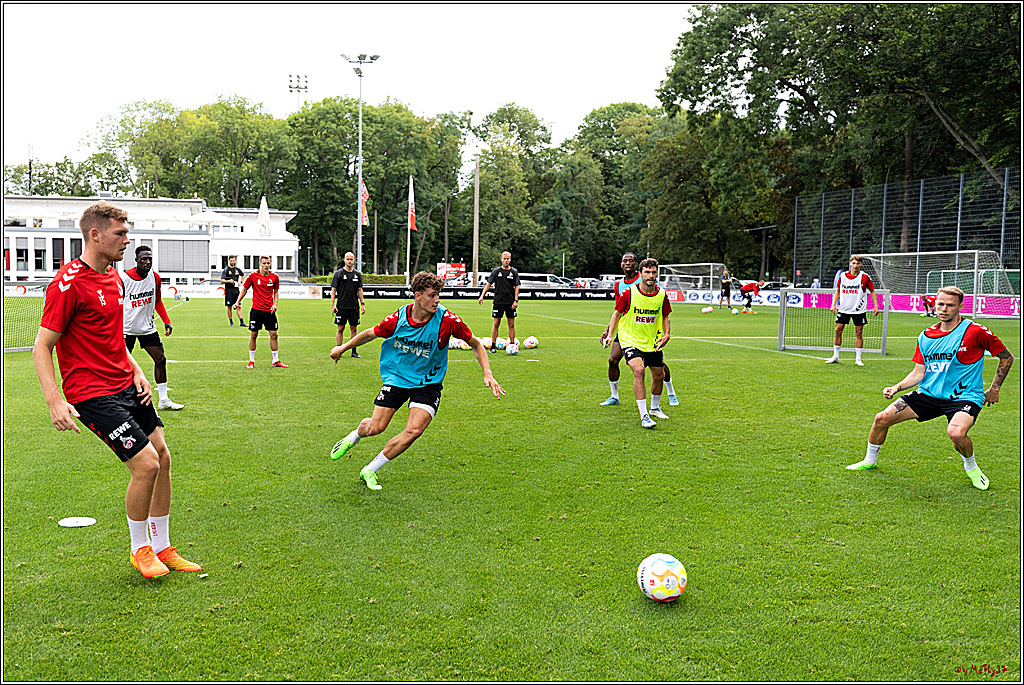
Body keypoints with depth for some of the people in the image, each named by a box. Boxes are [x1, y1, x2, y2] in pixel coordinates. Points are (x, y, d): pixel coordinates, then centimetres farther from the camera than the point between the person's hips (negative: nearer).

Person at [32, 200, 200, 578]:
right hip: (92, 393, -9)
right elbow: (41, 346, -15)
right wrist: (55, 402, -24)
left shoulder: (113, 277, 12)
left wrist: (136, 370, 11)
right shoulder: (68, 283, -15)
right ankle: (139, 550, 10)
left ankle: (162, 548, 22)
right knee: (146, 463, -14)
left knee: (162, 457, 7)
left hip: (127, 385, 9)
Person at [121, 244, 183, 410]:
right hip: (127, 328, -5)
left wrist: (166, 321, 5)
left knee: (160, 360, 4)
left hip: (148, 327, 5)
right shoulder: (123, 279, -16)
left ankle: (164, 400, 14)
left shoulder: (155, 277, 0)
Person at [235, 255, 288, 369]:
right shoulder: (253, 276, -4)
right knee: (253, 335, 2)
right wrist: (238, 302, 1)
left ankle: (275, 360, 13)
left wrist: (275, 304, 1)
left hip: (270, 310, 2)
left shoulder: (274, 277, 2)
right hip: (256, 310, -2)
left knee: (274, 335, 2)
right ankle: (251, 361, 13)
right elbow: (244, 289, 8)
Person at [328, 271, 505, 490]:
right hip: (396, 379, 1)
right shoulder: (397, 319, -15)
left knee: (414, 431, -19)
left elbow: (475, 344, -5)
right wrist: (343, 348, 15)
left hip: (428, 384, -1)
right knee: (375, 427, -4)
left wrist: (488, 374, -15)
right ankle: (354, 436, 37)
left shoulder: (447, 320, -19)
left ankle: (369, 471, 0)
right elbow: (371, 333, 6)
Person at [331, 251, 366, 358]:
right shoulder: (338, 273, 0)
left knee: (353, 328, 5)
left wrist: (362, 304, 6)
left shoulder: (357, 274, 10)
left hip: (354, 307, 3)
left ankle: (354, 351, 11)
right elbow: (333, 290, -1)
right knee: (340, 329, 0)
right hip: (341, 306, -3)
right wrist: (333, 305, -9)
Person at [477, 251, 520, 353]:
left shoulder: (514, 272, 6)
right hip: (498, 301, -1)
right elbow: (488, 284, 6)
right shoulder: (496, 271, 4)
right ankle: (493, 345, 5)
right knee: (495, 324, -1)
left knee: (511, 324, 3)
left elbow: (516, 287, 5)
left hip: (510, 302, 1)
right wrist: (482, 296, -4)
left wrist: (516, 300, -5)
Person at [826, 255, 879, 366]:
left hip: (859, 310, -2)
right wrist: (833, 304, 6)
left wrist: (875, 306, -2)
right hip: (843, 309, 2)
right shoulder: (842, 276, 2)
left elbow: (872, 291, 3)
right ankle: (835, 357, 11)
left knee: (859, 333, 1)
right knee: (838, 330, 0)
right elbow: (838, 291, 13)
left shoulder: (865, 277, -6)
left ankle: (858, 359, 9)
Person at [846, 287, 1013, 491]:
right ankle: (870, 460, 22)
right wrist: (897, 387, -10)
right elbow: (918, 373, 7)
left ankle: (971, 467, -1)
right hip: (929, 393, 5)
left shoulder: (976, 332, -11)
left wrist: (994, 389, 1)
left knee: (956, 432, -36)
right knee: (882, 419, -4)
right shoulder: (926, 336, 3)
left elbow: (1007, 357, 0)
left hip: (965, 396, -5)